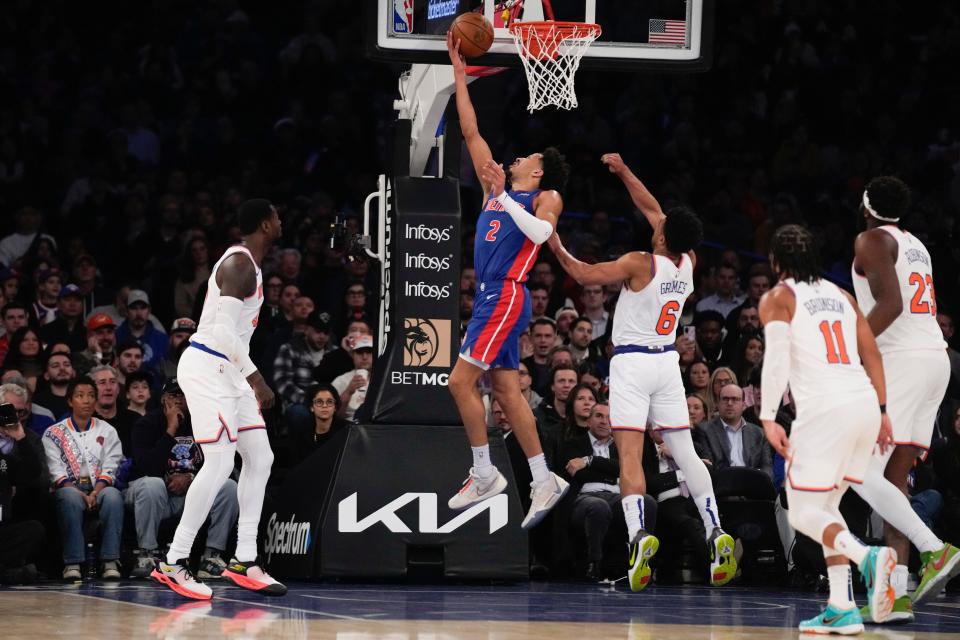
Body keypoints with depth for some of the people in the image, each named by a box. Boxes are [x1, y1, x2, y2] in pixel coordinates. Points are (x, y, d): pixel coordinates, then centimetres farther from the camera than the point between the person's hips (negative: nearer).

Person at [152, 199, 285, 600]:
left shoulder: (248, 264, 16)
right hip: (207, 368, -11)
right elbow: (224, 329, -25)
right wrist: (256, 378, -24)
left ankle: (244, 562, 11)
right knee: (220, 463, -14)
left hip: (227, 370, 11)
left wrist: (251, 379, 24)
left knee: (260, 459, 8)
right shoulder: (239, 264, -16)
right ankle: (173, 563, -12)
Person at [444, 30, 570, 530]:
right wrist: (459, 75, 19)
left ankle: (484, 474, -7)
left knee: (461, 380, -13)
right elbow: (471, 133, 21)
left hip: (506, 297, -8)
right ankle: (544, 481, 7)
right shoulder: (496, 189, 19)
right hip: (491, 298, 8)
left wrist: (504, 197, -21)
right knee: (506, 392, 5)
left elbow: (541, 232, -22)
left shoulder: (545, 198, 0)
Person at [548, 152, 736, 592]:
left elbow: (586, 276, -16)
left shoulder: (640, 264, -16)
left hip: (631, 363, -5)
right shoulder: (688, 263, 3)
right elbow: (653, 212, 14)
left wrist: (557, 248, 0)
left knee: (629, 454, -10)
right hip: (666, 361, 6)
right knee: (685, 452, 8)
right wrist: (624, 172, 20)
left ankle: (639, 535, -27)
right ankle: (716, 533, -3)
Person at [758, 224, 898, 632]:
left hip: (825, 407, -6)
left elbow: (777, 358, -10)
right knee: (826, 506, 19)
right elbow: (872, 355, 18)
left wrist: (768, 419, -13)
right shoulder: (841, 295, 22)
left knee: (804, 513, 0)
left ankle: (866, 556, -29)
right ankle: (842, 609, 9)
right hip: (865, 401, 6)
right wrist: (882, 412, 20)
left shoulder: (777, 299, 4)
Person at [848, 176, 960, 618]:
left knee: (861, 474, -10)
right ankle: (896, 593, 2)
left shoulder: (873, 241, -4)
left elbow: (890, 303, -17)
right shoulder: (915, 245, 23)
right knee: (892, 479, 9)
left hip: (901, 360, -9)